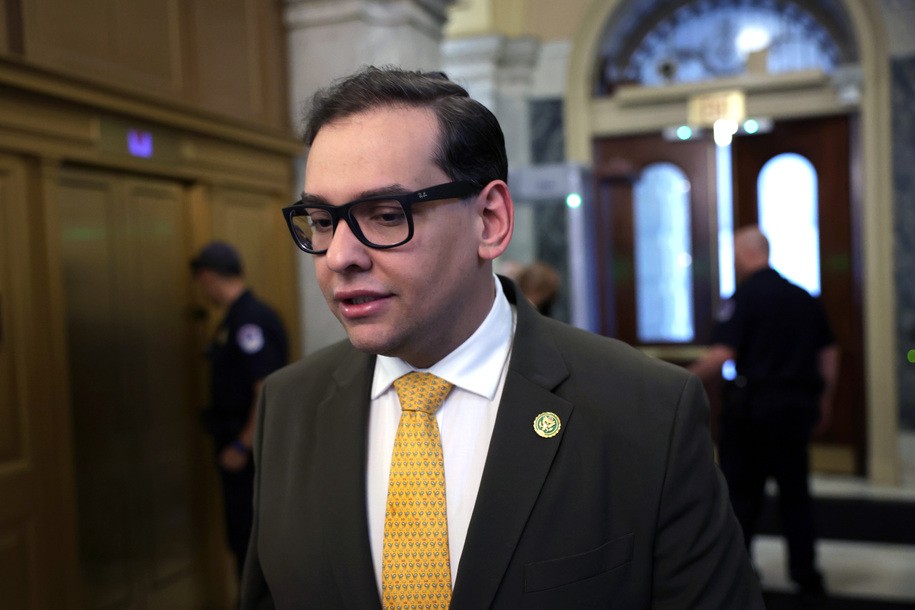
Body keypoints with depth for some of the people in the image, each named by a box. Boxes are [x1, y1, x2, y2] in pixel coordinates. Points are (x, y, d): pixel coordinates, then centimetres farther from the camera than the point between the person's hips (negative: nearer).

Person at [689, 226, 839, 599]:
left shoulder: (744, 296, -11)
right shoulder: (804, 298, 9)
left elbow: (722, 355, -20)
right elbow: (829, 354, 12)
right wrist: (824, 402, 20)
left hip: (752, 404, -6)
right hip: (797, 406, 6)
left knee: (742, 492, 5)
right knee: (795, 491, 16)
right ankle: (806, 575, 21)